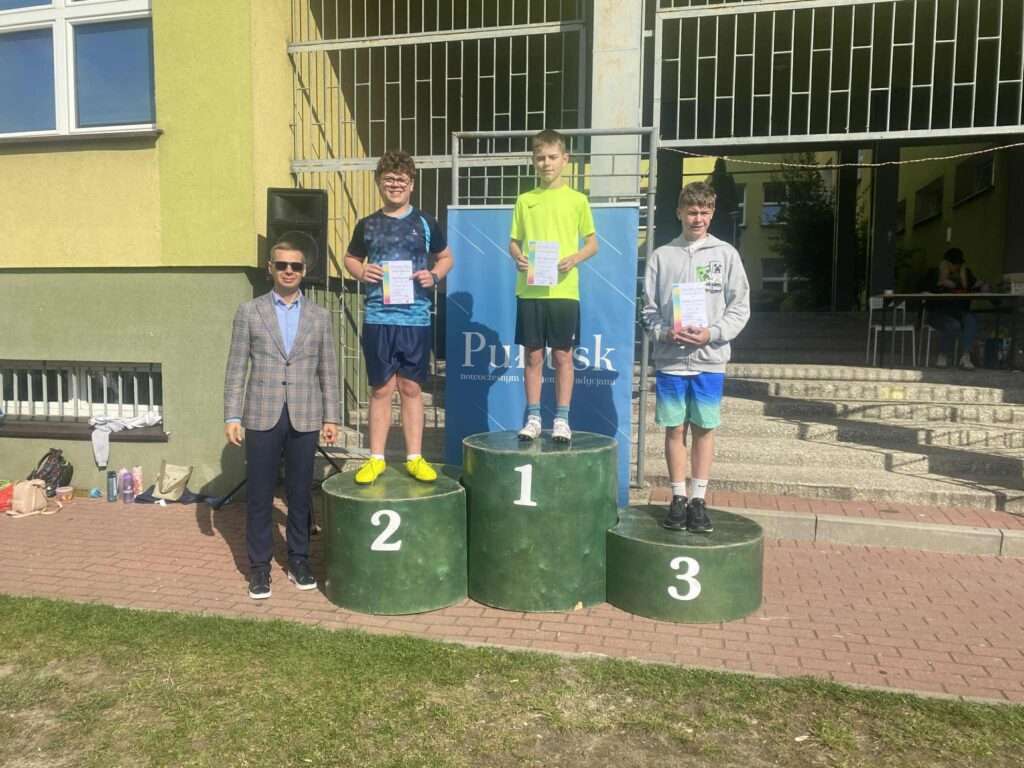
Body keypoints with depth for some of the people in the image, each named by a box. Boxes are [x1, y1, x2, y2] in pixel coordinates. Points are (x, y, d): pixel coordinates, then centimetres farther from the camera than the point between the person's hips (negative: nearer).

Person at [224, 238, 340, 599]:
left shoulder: (319, 316, 7)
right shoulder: (249, 312, 4)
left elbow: (328, 370, 7)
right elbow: (236, 367, 3)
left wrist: (330, 417, 4)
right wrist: (232, 416, -3)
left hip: (304, 418, 1)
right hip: (262, 417, -1)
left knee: (300, 494, 9)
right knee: (260, 495, 5)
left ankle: (299, 560, 24)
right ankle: (259, 566, 18)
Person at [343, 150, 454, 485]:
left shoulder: (425, 222, 6)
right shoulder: (367, 225, 8)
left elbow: (446, 257, 16)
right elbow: (350, 258, 20)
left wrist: (435, 275, -5)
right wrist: (361, 271, -3)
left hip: (416, 319, 0)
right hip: (378, 318, 1)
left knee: (411, 388, 6)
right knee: (381, 388, 5)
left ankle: (415, 458, 14)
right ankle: (376, 458, 14)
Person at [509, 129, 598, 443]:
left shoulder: (577, 200, 4)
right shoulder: (525, 200, 10)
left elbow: (592, 242, 7)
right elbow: (513, 240, 13)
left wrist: (575, 258, -12)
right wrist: (517, 256, -9)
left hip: (564, 289, -2)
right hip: (529, 289, 2)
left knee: (563, 355, 3)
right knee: (533, 356, 6)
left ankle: (561, 420, 13)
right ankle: (533, 418, 16)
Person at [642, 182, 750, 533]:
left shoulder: (726, 254, 5)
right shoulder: (662, 256, 6)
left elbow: (740, 307, 3)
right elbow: (649, 309, 6)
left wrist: (712, 333, -12)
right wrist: (664, 333, -12)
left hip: (709, 359, 0)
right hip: (670, 359, 0)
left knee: (704, 429, 5)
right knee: (675, 429, 5)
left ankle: (698, 500, 16)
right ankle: (678, 498, 17)